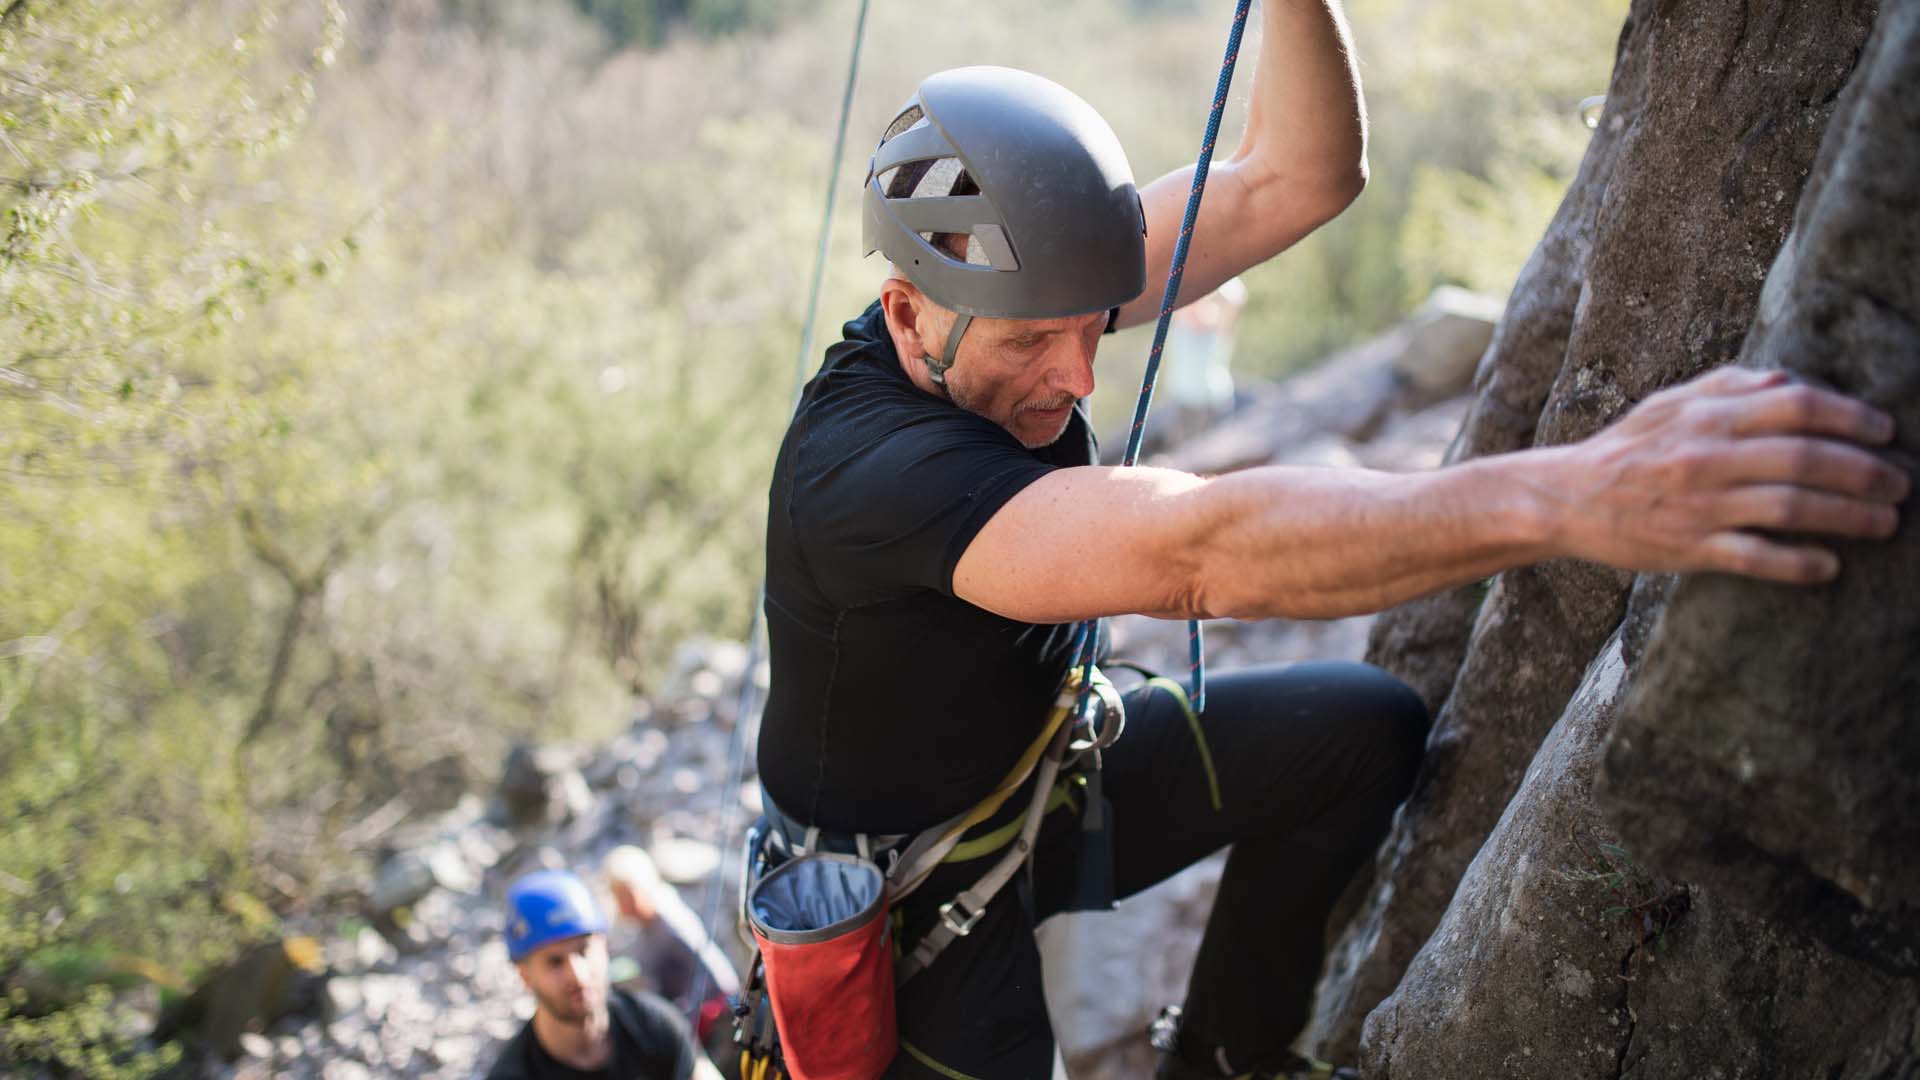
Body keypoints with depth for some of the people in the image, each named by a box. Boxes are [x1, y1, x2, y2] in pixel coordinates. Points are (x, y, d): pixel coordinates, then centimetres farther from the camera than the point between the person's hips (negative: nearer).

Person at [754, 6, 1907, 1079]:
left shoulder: (1013, 284, -15)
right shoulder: (864, 468, -37)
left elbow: (1289, 180, -16)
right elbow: (1189, 546, -52)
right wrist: (1566, 496, -61)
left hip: (1040, 776, 7)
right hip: (914, 885, -6)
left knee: (1361, 725, -7)